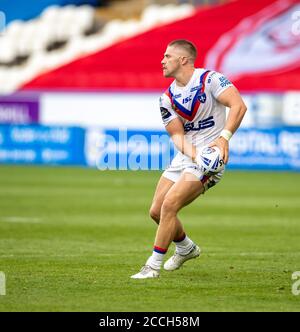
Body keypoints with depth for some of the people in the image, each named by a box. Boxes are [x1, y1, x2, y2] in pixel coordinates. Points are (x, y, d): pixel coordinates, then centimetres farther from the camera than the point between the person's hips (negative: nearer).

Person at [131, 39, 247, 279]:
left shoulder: (210, 79, -12)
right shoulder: (167, 98, 7)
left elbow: (238, 106, -22)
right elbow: (177, 133, 2)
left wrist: (224, 138, -33)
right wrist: (190, 151, -20)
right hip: (186, 156, 7)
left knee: (169, 205, -19)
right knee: (156, 211, 6)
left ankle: (154, 265, -10)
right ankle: (187, 248, 33)